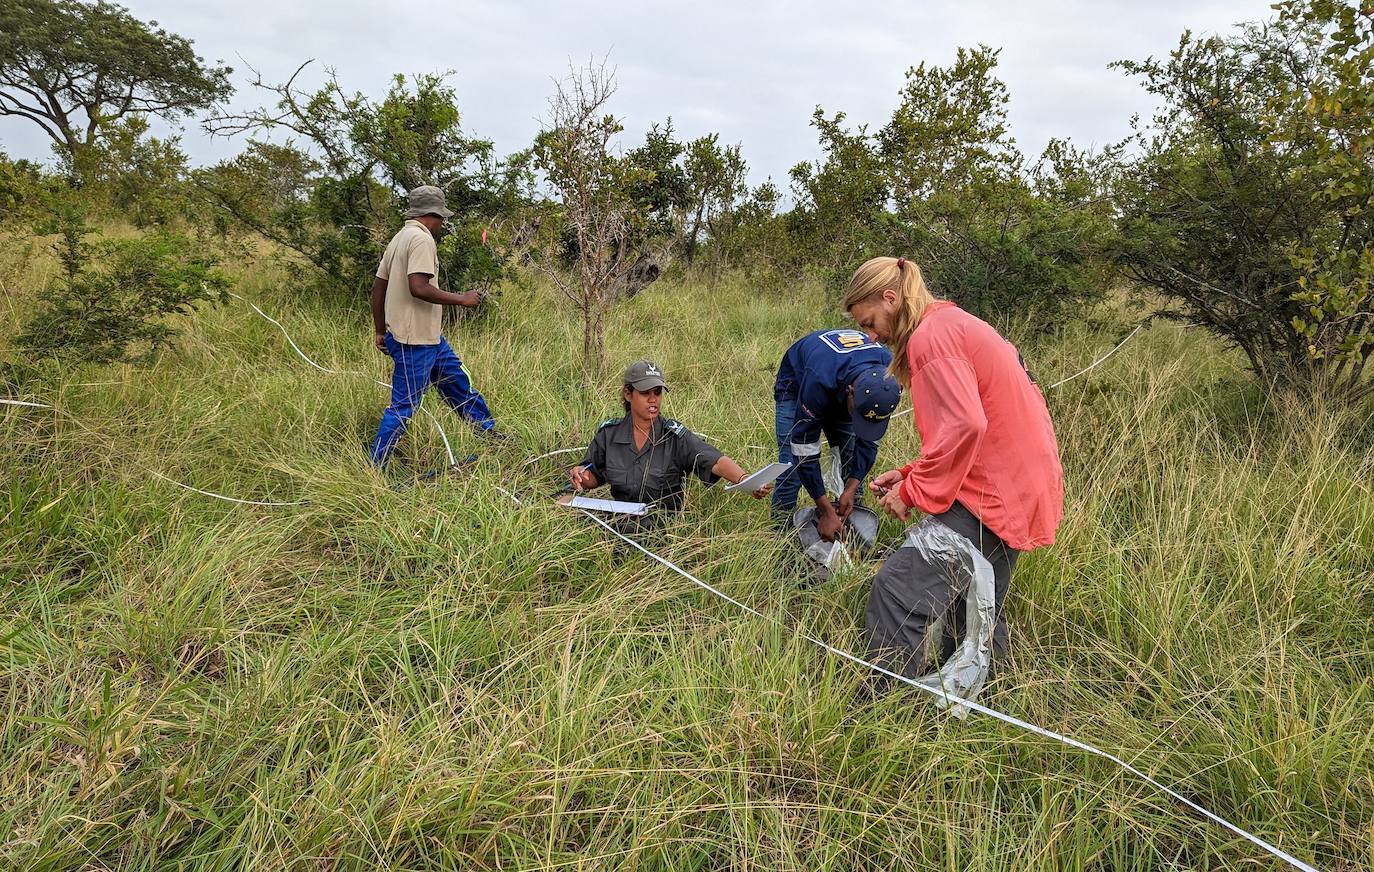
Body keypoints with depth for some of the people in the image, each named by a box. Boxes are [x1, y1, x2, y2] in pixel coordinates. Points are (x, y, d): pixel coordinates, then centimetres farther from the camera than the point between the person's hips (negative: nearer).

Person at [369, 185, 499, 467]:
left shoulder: (400, 238, 16)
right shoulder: (422, 239, -14)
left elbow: (378, 287, 17)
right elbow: (418, 288, -27)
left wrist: (380, 331, 22)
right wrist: (461, 300, -17)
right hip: (414, 340, -11)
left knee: (458, 381, 20)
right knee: (403, 407, -4)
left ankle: (489, 433, 34)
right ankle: (375, 467, 4)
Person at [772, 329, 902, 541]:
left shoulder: (888, 379, -31)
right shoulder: (819, 380, -46)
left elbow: (868, 440, -17)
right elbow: (805, 448, -37)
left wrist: (851, 489, -25)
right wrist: (826, 511, -34)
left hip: (838, 391, 4)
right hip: (796, 384, -4)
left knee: (854, 463, -6)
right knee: (792, 464, -16)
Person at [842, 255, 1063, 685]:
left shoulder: (931, 335, -13)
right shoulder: (959, 325, 18)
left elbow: (964, 426, -25)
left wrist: (912, 492, -15)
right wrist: (911, 474, 10)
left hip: (991, 496, -11)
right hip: (1018, 488, 11)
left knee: (896, 591, -16)